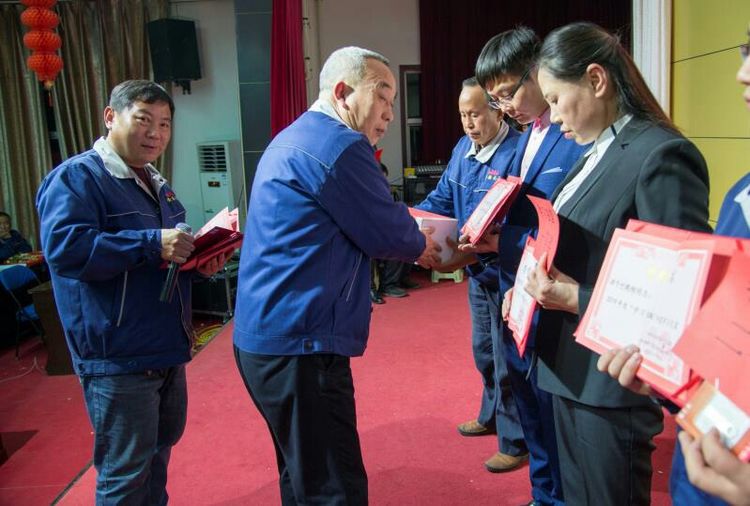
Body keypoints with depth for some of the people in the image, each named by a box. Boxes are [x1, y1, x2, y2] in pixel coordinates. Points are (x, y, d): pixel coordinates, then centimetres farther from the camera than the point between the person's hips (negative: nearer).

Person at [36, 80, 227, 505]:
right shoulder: (77, 176, -10)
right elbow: (65, 247, -25)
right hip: (118, 357, -9)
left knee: (159, 452, 23)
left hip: (166, 348, 9)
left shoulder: (157, 185, 17)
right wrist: (152, 244, -28)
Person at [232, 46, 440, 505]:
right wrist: (424, 248, 10)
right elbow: (387, 233, -10)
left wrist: (411, 241, 16)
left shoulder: (296, 139, 17)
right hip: (300, 344, -11)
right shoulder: (338, 146, -15)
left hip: (270, 335, 11)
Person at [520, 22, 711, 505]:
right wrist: (539, 286, -1)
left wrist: (577, 300, -25)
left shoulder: (662, 155, -19)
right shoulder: (597, 153, 9)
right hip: (572, 371, 9)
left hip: (611, 382, -8)